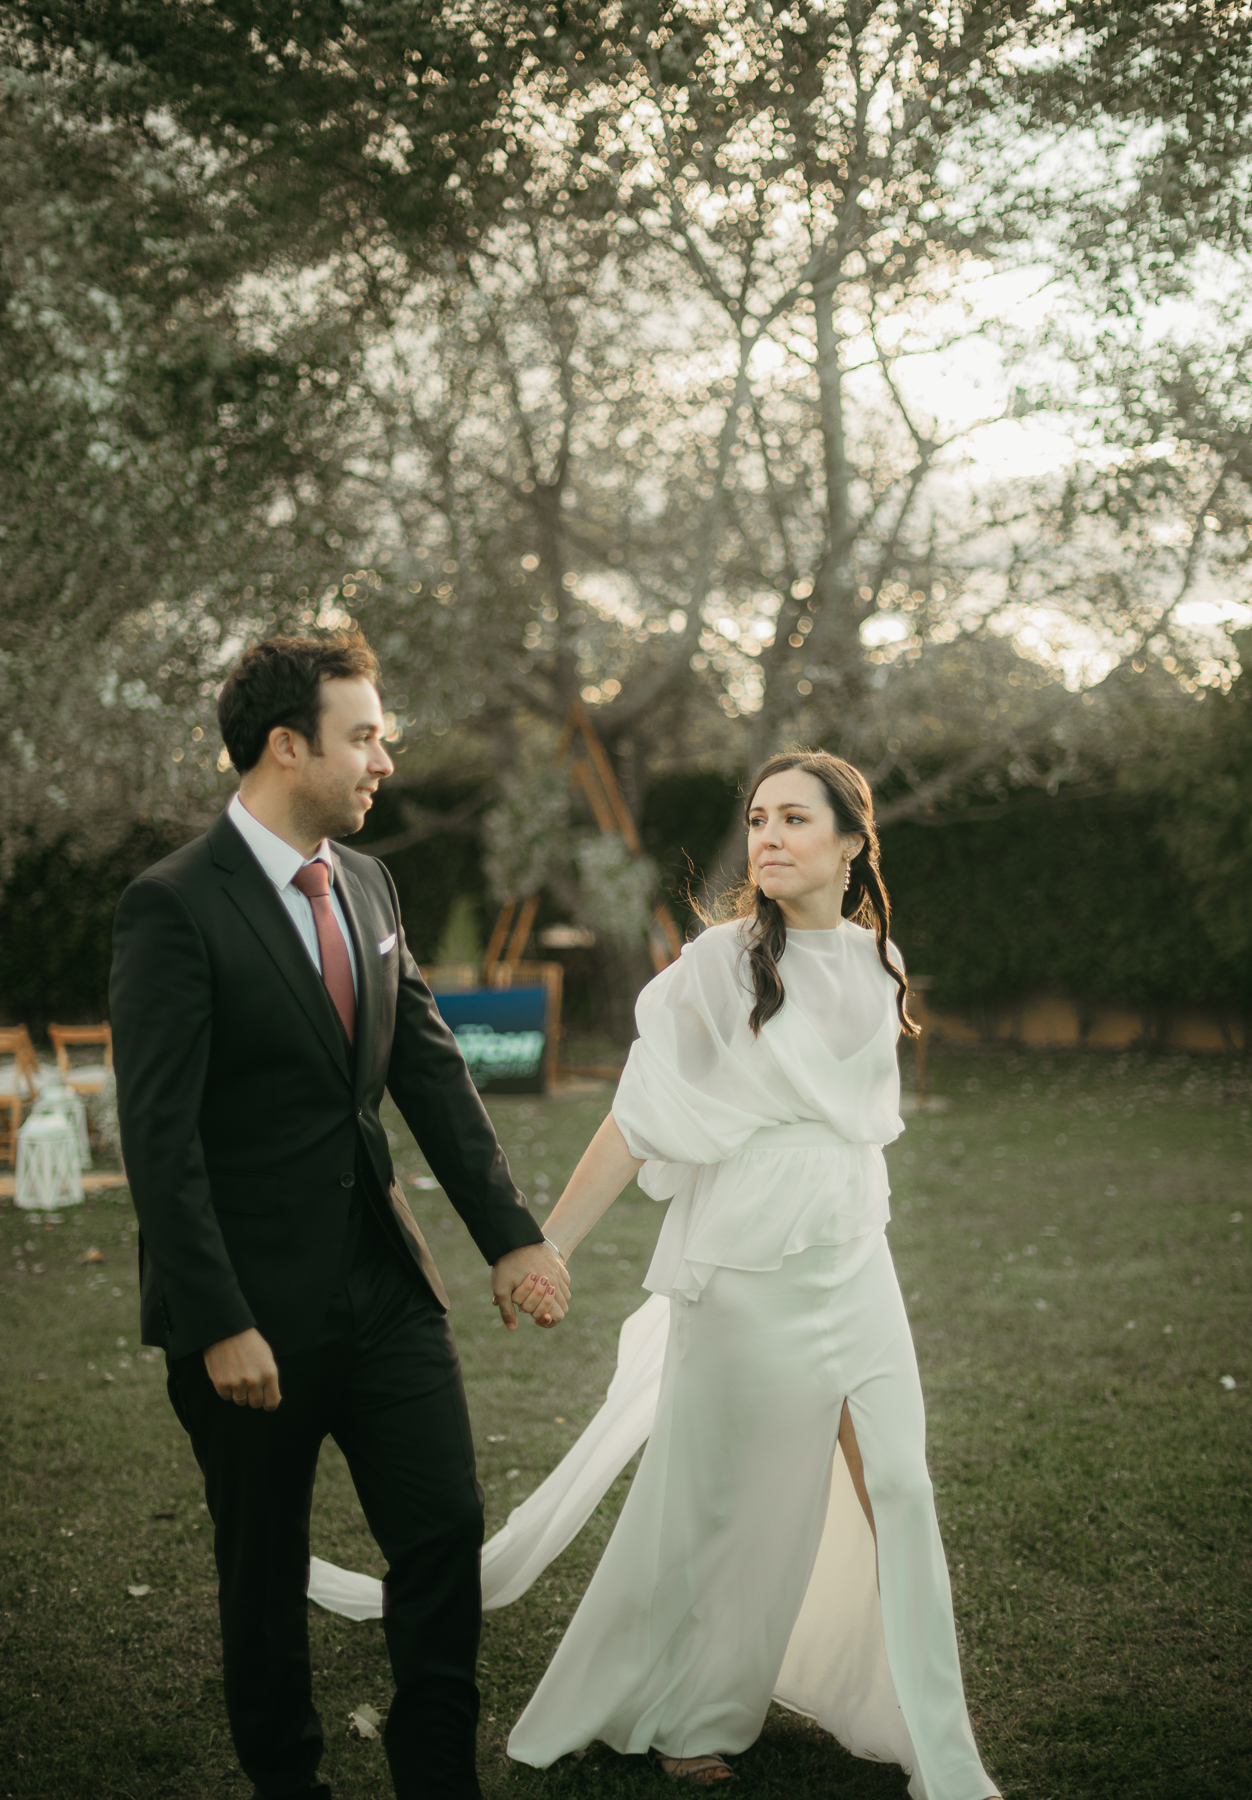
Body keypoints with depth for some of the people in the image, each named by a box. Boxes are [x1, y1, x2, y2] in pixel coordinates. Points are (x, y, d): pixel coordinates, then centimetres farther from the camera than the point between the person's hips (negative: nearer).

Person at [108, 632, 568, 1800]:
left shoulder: (368, 886, 7)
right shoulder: (173, 906, -15)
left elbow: (431, 1071, 7)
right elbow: (158, 1135, -18)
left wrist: (511, 1233, -1)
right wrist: (219, 1327, -20)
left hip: (385, 1284, 6)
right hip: (256, 1307, -6)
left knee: (445, 1528, 4)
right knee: (264, 1569, 12)